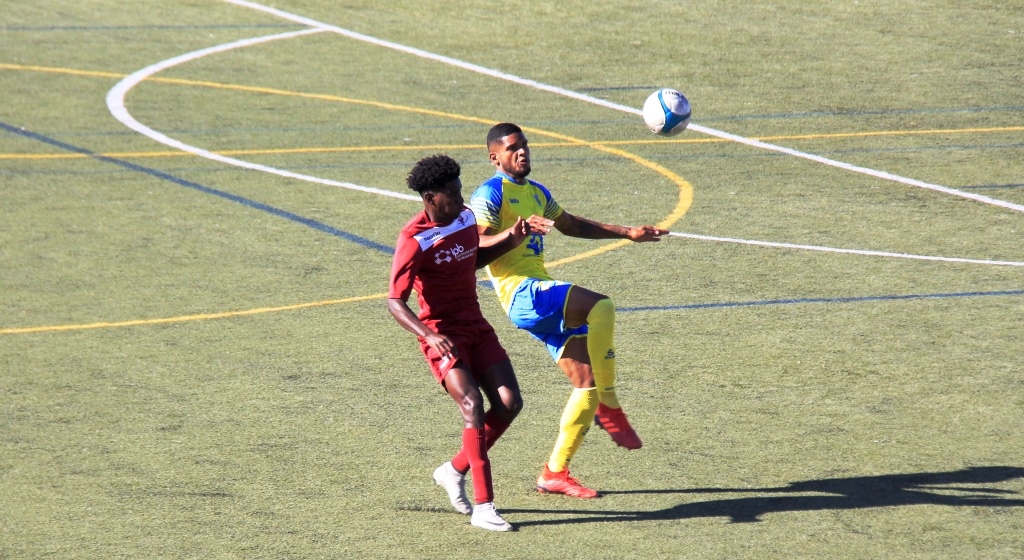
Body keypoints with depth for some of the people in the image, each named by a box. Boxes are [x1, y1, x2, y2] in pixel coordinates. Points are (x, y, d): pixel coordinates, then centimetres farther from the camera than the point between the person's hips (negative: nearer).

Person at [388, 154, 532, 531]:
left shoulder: (466, 218, 4)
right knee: (473, 406, -21)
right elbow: (395, 302, -22)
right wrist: (428, 334, -37)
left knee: (509, 403, -4)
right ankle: (483, 507, -19)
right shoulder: (414, 240, -18)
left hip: (476, 326, 7)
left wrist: (510, 241, 9)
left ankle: (454, 471, 16)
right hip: (443, 336, -7)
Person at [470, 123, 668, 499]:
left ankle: (554, 473, 4)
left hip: (545, 299, 9)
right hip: (522, 293, -9)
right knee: (601, 308, -30)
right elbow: (477, 246, -17)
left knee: (587, 383, 1)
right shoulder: (490, 194, -4)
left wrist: (628, 233, 34)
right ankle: (610, 409, -20)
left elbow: (571, 225, 37)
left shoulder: (537, 193, 23)